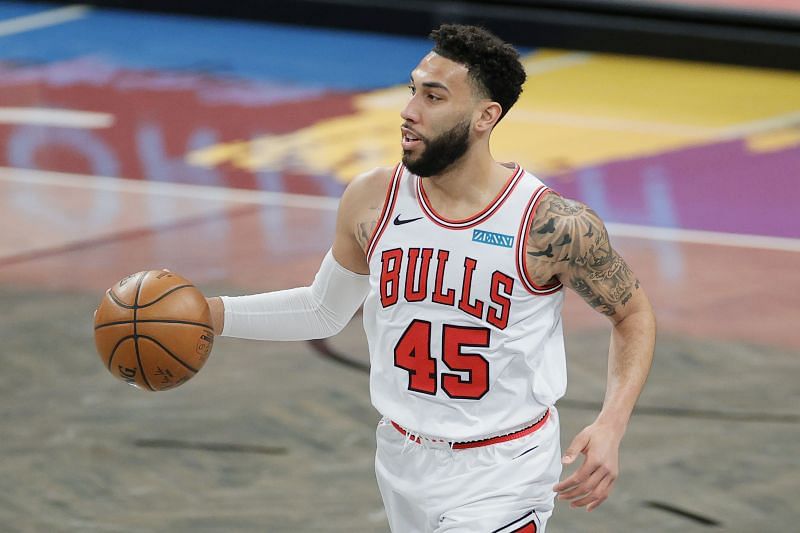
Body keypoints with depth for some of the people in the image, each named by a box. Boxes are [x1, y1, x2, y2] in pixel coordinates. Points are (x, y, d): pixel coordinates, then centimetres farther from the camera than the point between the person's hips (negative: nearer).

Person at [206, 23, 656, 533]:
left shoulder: (552, 225, -19)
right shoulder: (372, 201, -6)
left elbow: (634, 314, -4)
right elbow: (324, 310, 11)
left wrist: (611, 428, -17)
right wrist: (210, 314, 0)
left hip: (501, 479, -5)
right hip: (403, 465, 5)